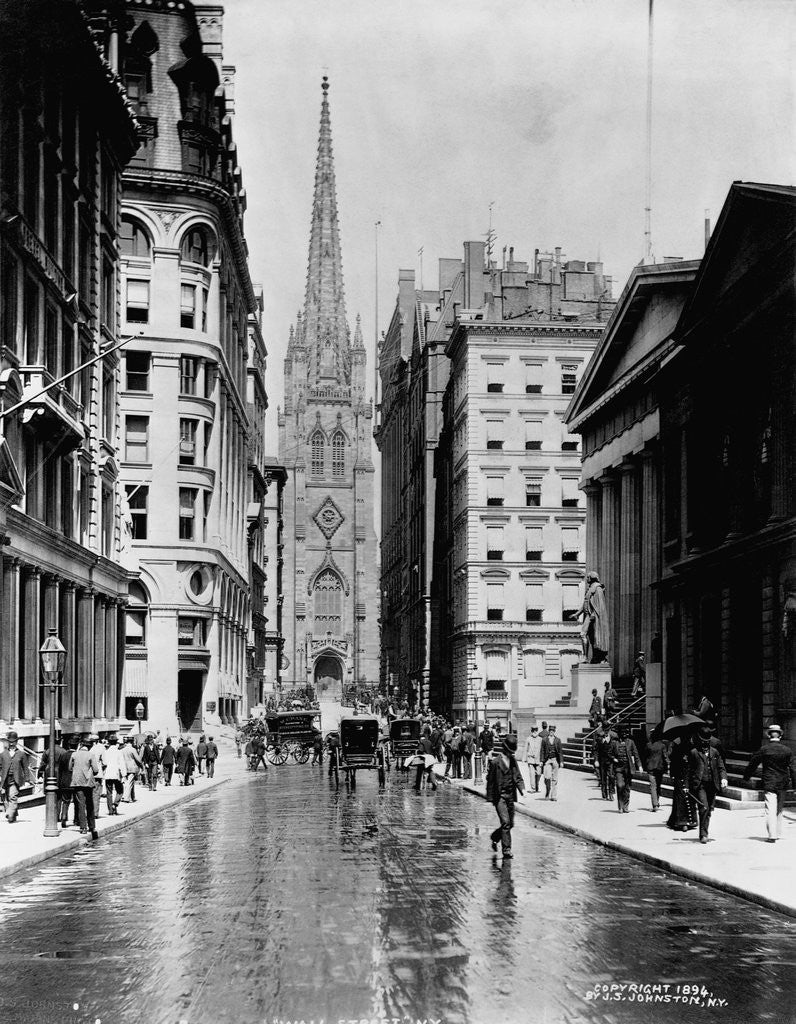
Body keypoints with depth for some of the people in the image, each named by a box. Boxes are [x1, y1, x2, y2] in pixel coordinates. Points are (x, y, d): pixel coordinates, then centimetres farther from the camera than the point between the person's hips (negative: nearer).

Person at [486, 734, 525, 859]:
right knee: (505, 822, -14)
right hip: (500, 796, -6)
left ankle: (494, 838, 35)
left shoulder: (513, 761, 10)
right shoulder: (495, 762, -8)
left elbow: (518, 777, 10)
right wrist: (490, 798, -4)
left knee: (510, 824, 10)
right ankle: (506, 850, -10)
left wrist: (522, 789, -9)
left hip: (510, 796, 6)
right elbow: (490, 780, -4)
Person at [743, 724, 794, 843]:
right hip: (783, 784, 3)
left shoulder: (763, 749, -7)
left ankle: (772, 835, -12)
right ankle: (778, 833, 23)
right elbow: (792, 768, 0)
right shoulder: (787, 750, -1)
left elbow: (752, 764, 2)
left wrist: (746, 777, 16)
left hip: (769, 784, -3)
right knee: (779, 810, 16)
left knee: (771, 810, -5)